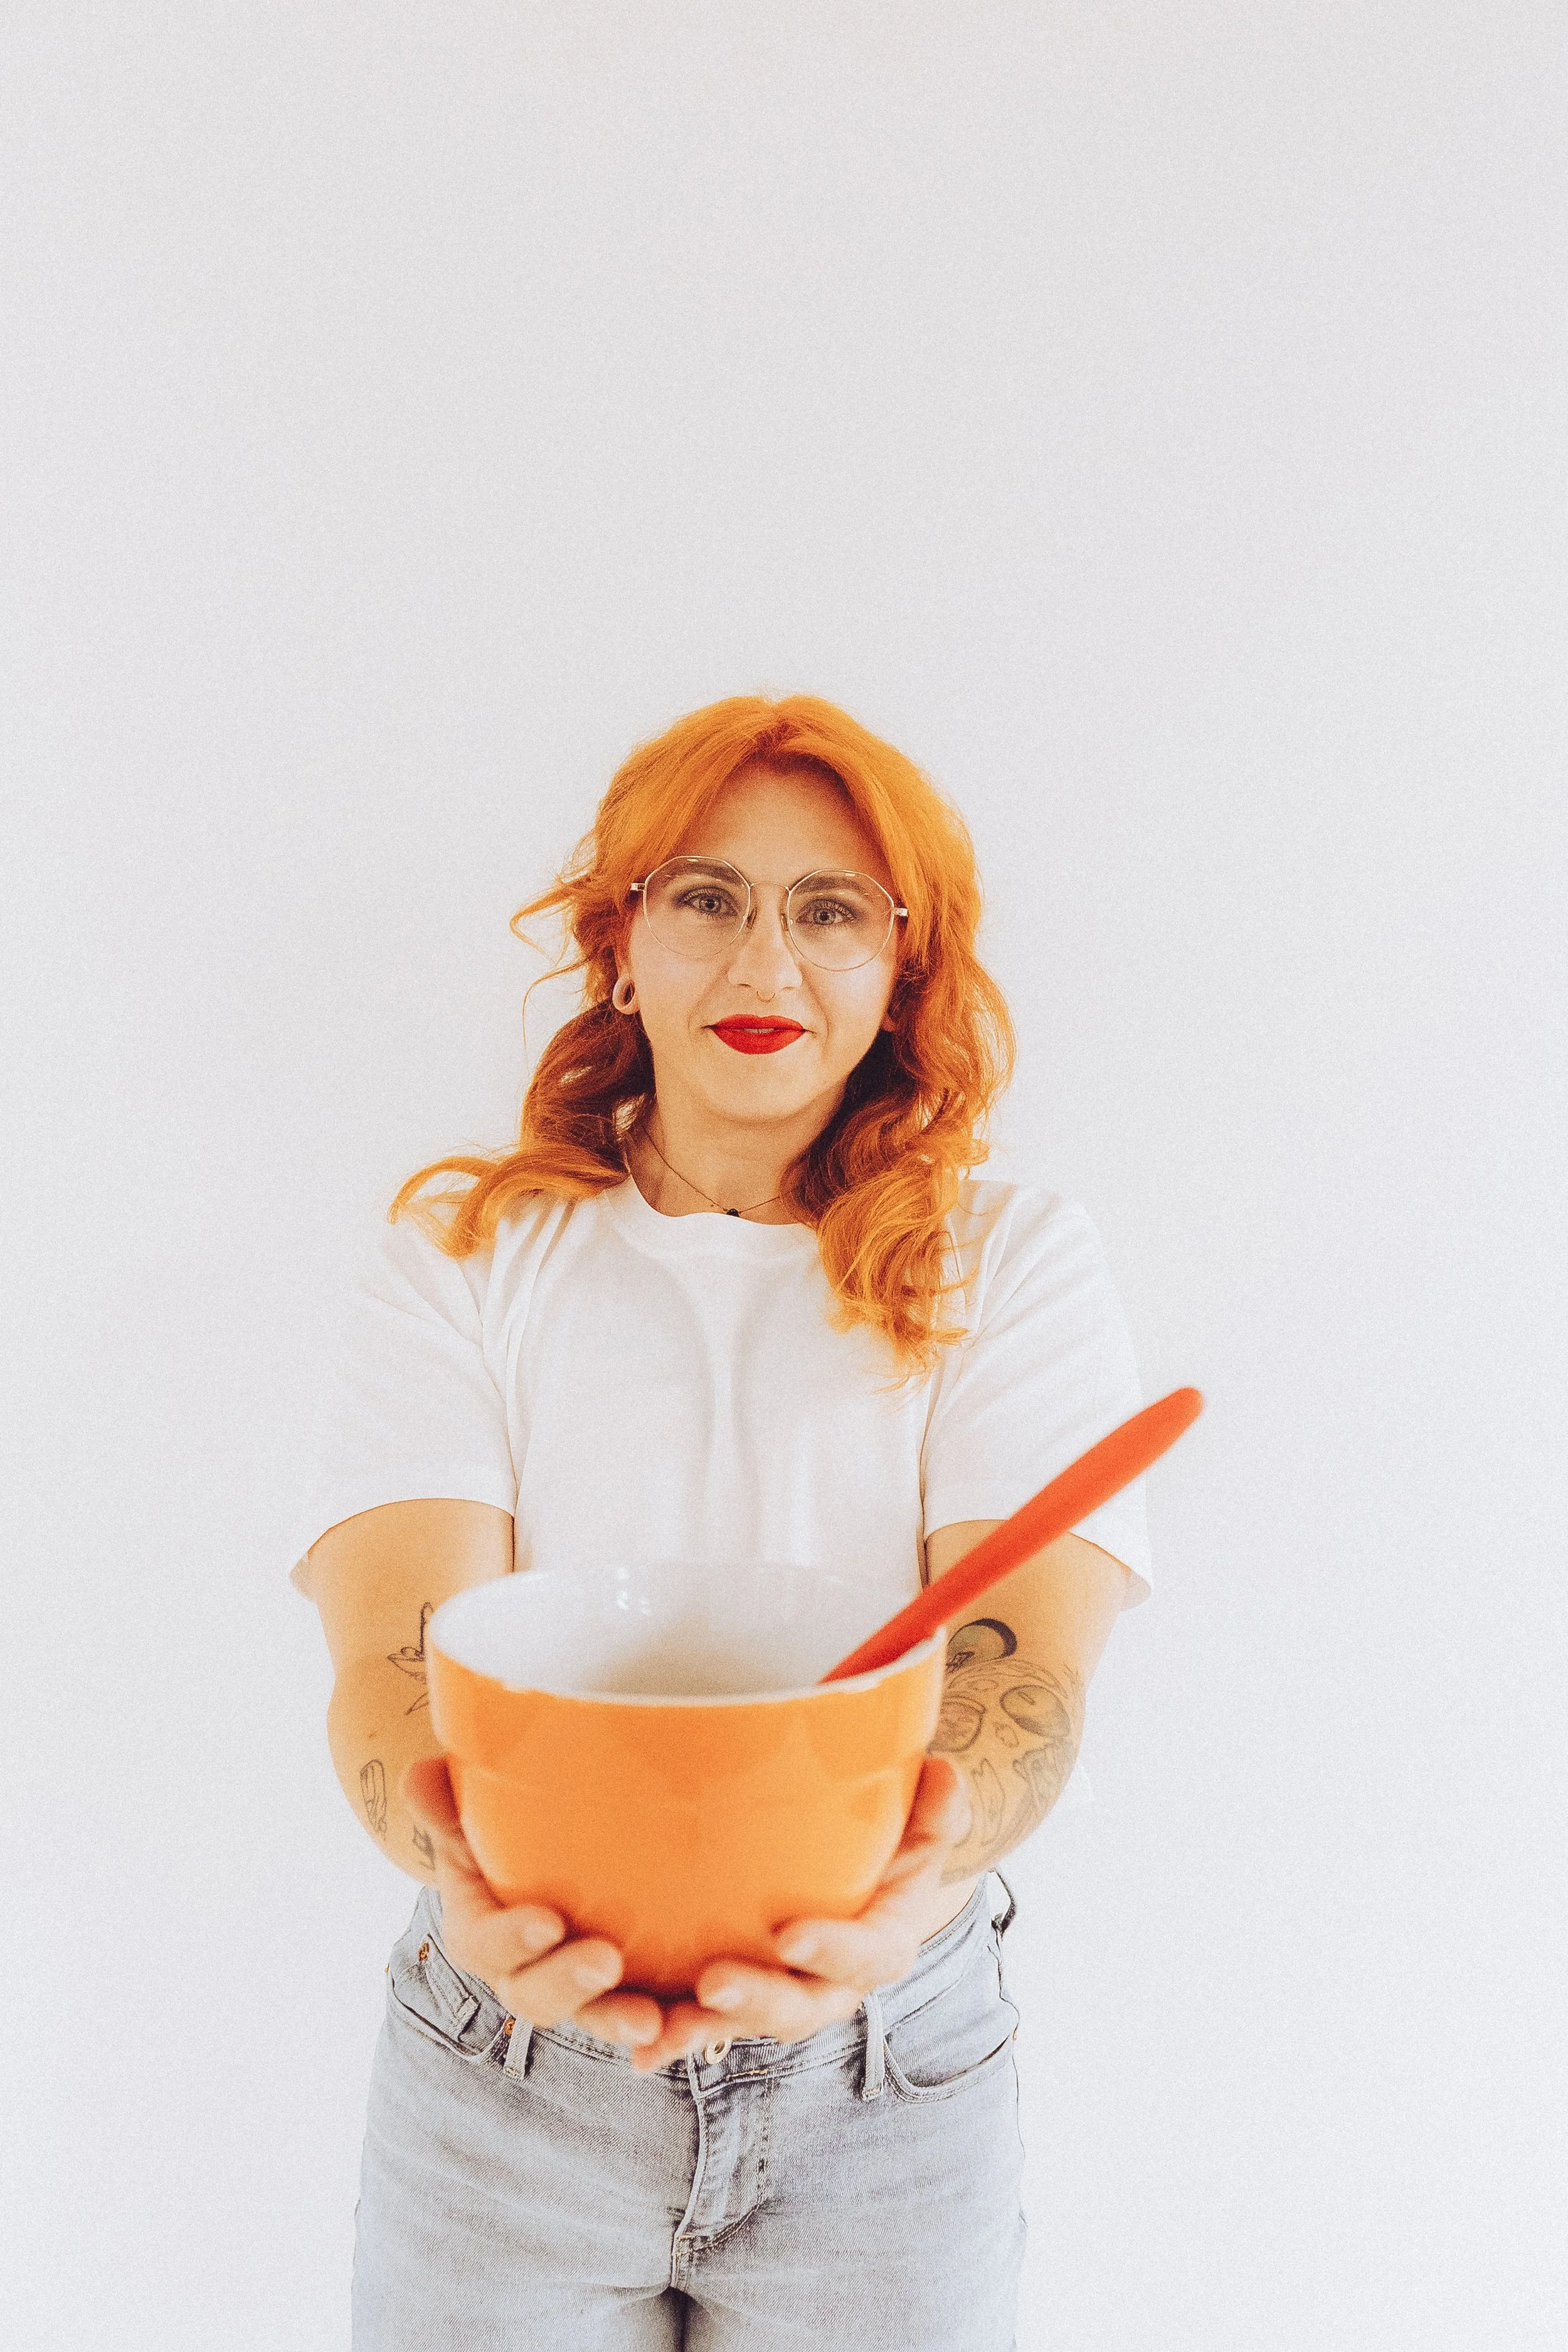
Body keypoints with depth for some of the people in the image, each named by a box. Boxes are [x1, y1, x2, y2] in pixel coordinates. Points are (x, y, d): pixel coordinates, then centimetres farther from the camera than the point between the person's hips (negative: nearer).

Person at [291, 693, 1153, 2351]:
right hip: (510, 2065, 0)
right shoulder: (458, 1257, -1)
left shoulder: (1013, 1262, -1)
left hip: (889, 2075, 0)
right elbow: (395, 1651, -13)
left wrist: (924, 1866, -34)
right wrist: (467, 1866, -34)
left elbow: (1027, 1654, -13)